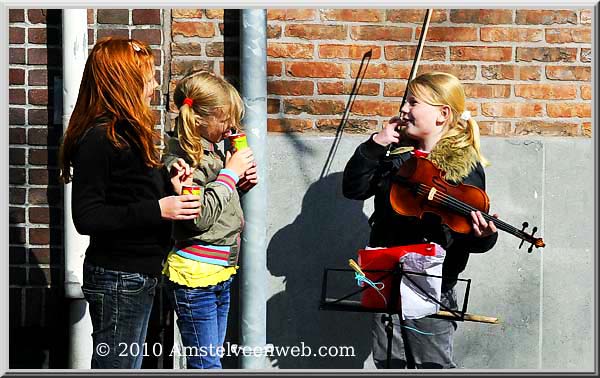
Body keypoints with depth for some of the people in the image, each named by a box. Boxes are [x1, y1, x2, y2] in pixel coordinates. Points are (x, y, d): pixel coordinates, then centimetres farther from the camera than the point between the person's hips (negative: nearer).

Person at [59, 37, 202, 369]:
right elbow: (86, 217, -23)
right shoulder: (99, 139, -18)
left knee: (130, 365, 17)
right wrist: (156, 211, -24)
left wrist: (168, 184, -1)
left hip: (139, 276, 10)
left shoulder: (128, 133, 11)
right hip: (117, 279, -10)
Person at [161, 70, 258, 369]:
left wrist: (242, 183, 4)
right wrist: (231, 173, -16)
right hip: (194, 277, -9)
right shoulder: (180, 158, -17)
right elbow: (200, 216, -24)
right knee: (205, 365, -4)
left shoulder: (210, 150, 10)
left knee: (209, 362, 14)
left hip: (220, 275, 9)